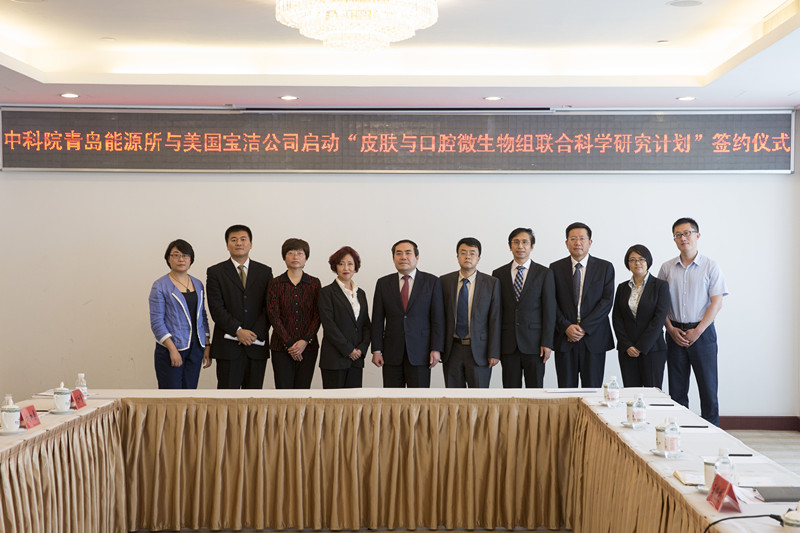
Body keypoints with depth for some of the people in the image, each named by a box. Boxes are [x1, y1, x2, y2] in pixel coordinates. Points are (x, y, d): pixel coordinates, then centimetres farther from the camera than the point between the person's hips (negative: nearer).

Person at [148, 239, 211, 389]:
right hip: (170, 349, -5)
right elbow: (157, 322, -9)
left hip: (195, 348, 5)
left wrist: (207, 346, 10)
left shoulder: (197, 284, 12)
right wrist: (172, 349, -16)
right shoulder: (160, 286, -4)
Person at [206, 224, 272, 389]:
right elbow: (216, 308, -4)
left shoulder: (265, 272, 10)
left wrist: (255, 334, -8)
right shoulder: (215, 272, 4)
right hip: (228, 345, -2)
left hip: (257, 344, 2)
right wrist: (238, 331, -14)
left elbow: (269, 307, 4)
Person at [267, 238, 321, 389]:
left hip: (308, 347, 1)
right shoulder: (275, 283, 2)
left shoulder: (314, 283, 7)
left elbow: (317, 315, 3)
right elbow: (273, 316, -2)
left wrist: (305, 341, -10)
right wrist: (289, 344, -9)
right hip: (281, 348, -1)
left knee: (303, 390, 1)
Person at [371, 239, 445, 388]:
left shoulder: (432, 282, 3)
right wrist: (376, 350, 1)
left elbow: (438, 318, 0)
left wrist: (436, 349, -7)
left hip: (420, 353, -2)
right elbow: (377, 320, 8)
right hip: (392, 354, 2)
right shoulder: (383, 283, 8)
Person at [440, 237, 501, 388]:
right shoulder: (445, 281, 5)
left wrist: (494, 353, -6)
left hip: (479, 351, -1)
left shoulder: (491, 283, 0)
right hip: (452, 351, 2)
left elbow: (495, 320, -2)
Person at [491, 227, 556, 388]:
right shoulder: (499, 274, 9)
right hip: (508, 345, 2)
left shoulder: (544, 273, 4)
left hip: (534, 344, -1)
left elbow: (549, 310, 0)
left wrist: (547, 343, -7)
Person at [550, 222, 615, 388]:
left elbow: (607, 301, -3)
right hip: (564, 338, 1)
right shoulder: (556, 268, 8)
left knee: (592, 390, 2)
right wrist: (566, 327, -11)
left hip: (594, 338, 0)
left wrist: (584, 327, -11)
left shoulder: (605, 267, 6)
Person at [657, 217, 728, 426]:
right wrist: (671, 329, -5)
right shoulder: (667, 268, 8)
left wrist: (697, 331, -11)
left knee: (708, 389, -1)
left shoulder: (710, 267, -1)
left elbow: (717, 303, -5)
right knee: (677, 390, 6)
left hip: (702, 333, -2)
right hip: (675, 334, 3)